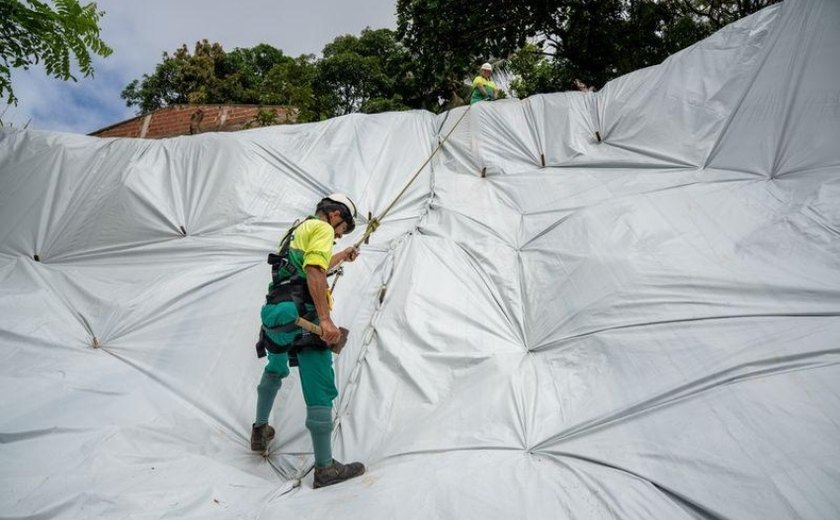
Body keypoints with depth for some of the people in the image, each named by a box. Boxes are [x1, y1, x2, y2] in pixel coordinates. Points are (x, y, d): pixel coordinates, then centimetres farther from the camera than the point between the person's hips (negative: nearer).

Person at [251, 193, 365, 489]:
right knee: (320, 391, -7)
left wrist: (342, 257, 58)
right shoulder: (322, 228, -2)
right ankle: (325, 468, -3)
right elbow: (314, 272, -19)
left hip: (277, 312, 10)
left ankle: (260, 431, 47)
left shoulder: (299, 229, 25)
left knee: (274, 371, 33)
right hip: (302, 316, -10)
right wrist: (325, 319, -26)